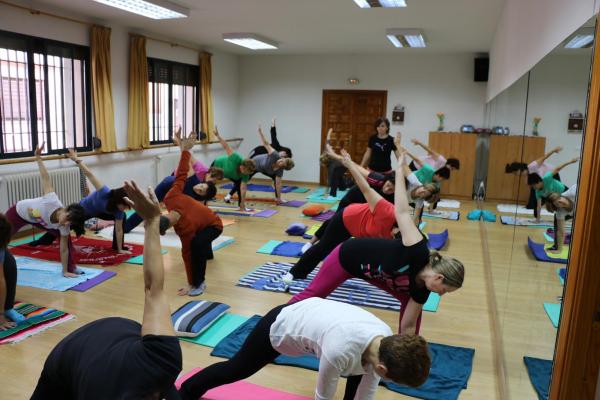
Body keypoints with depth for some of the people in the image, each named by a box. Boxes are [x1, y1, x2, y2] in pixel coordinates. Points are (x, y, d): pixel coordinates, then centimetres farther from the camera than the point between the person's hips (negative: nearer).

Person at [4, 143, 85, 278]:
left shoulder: (64, 227, -31)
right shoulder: (52, 201, -46)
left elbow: (64, 249, -23)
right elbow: (45, 178, -39)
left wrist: (66, 271, -22)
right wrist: (38, 157, -39)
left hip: (37, 219, 3)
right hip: (18, 212, -3)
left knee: (65, 237, -12)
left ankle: (71, 268, 0)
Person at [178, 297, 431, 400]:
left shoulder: (385, 337, -23)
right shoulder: (340, 350, -42)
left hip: (306, 313, 6)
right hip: (278, 327, -5)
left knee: (360, 373, -3)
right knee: (236, 369, 17)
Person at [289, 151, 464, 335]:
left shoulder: (421, 288, -18)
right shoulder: (417, 252, -40)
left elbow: (408, 324, -8)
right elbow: (401, 212, -32)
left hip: (371, 271, 6)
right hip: (347, 257, -6)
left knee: (410, 300, -1)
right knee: (313, 293, 9)